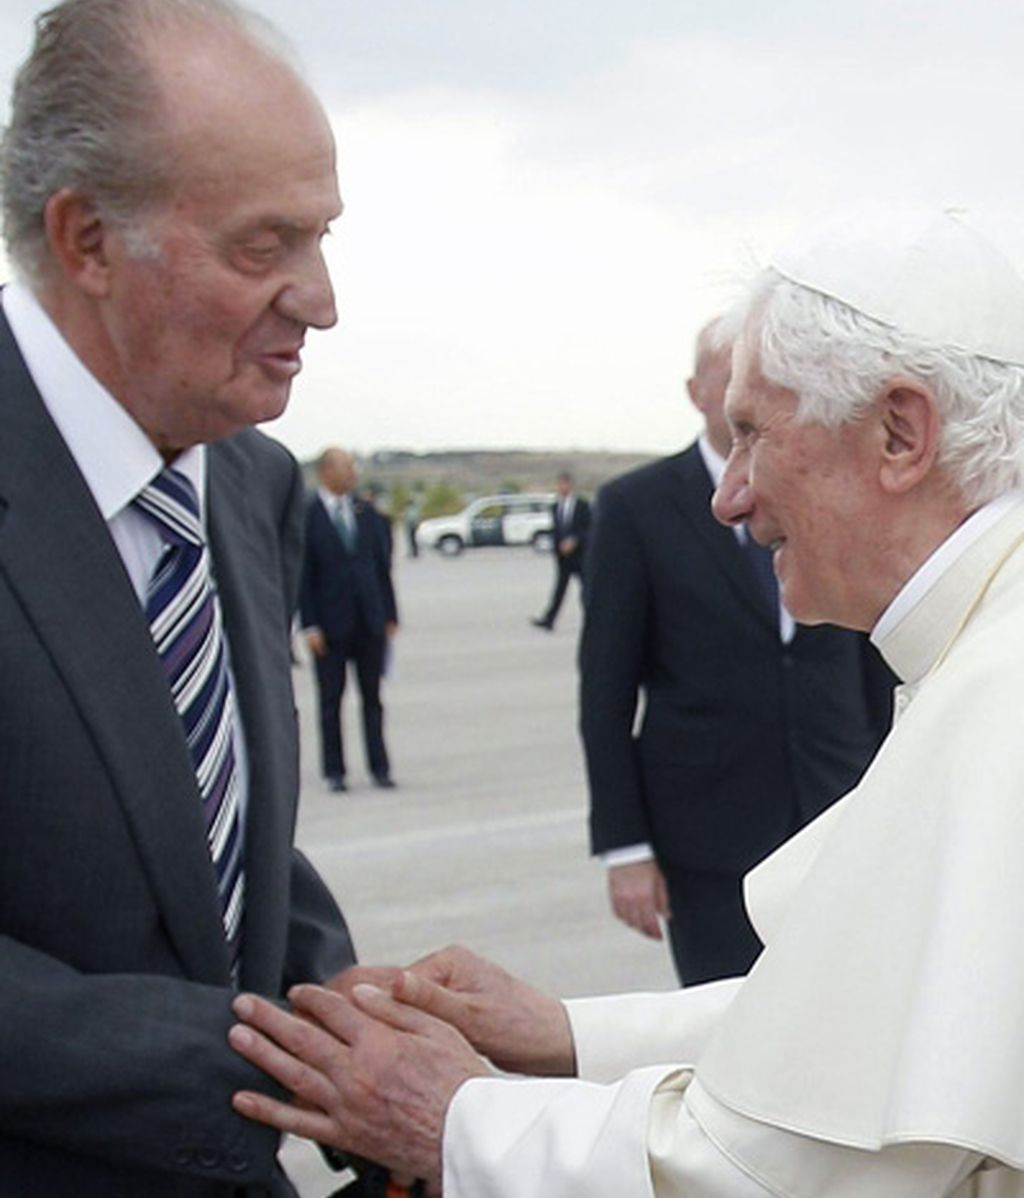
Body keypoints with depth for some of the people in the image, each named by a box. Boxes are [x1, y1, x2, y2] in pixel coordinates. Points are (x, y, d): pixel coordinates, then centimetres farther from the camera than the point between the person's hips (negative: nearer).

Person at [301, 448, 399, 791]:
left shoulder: (367, 514, 8)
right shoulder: (307, 517, -6)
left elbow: (383, 565, 11)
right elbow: (303, 575, -7)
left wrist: (390, 614, 7)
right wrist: (309, 625, -12)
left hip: (370, 620, 4)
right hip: (331, 621, -4)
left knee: (372, 697, 7)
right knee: (331, 698, 4)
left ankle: (379, 767, 13)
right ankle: (334, 771, 11)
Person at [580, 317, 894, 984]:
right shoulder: (636, 508, -3)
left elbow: (873, 669, 12)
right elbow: (605, 691, -4)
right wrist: (623, 845, -8)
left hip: (839, 824, 3)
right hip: (708, 840, -3)